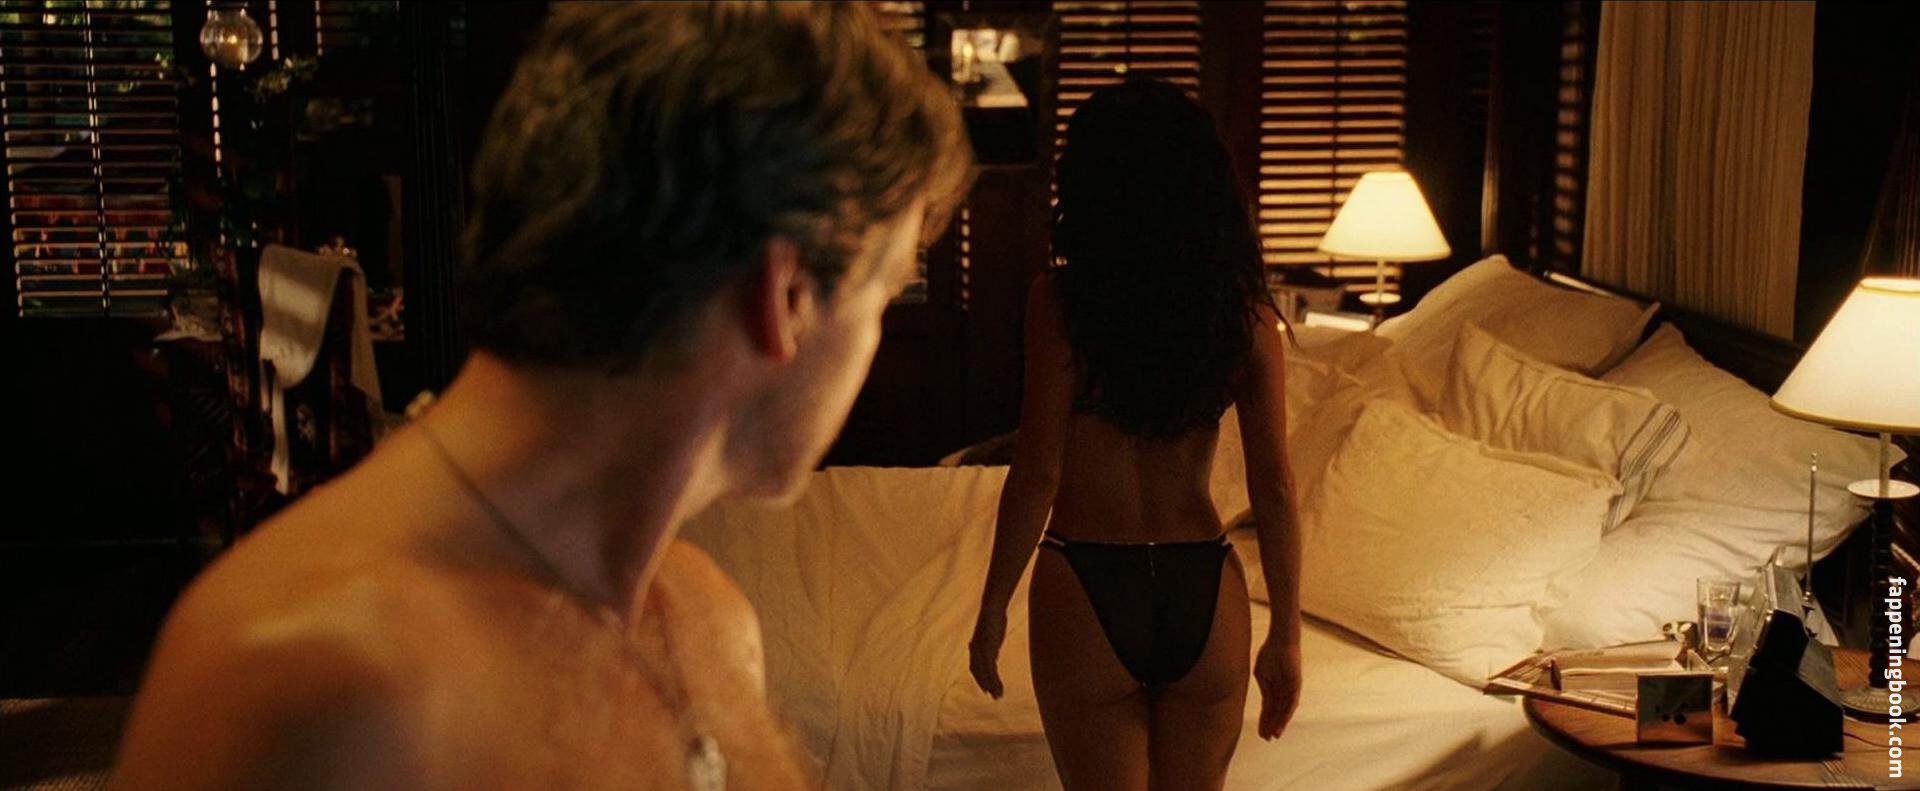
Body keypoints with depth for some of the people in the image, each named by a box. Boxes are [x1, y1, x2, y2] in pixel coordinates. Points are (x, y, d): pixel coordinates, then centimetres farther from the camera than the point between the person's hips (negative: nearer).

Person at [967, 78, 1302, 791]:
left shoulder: (1061, 300, -12)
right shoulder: (1245, 309, -3)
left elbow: (1036, 477, -12)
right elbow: (1273, 488, -2)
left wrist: (992, 612, 0)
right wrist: (1285, 635, 7)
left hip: (1090, 595, -3)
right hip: (1205, 595, 3)